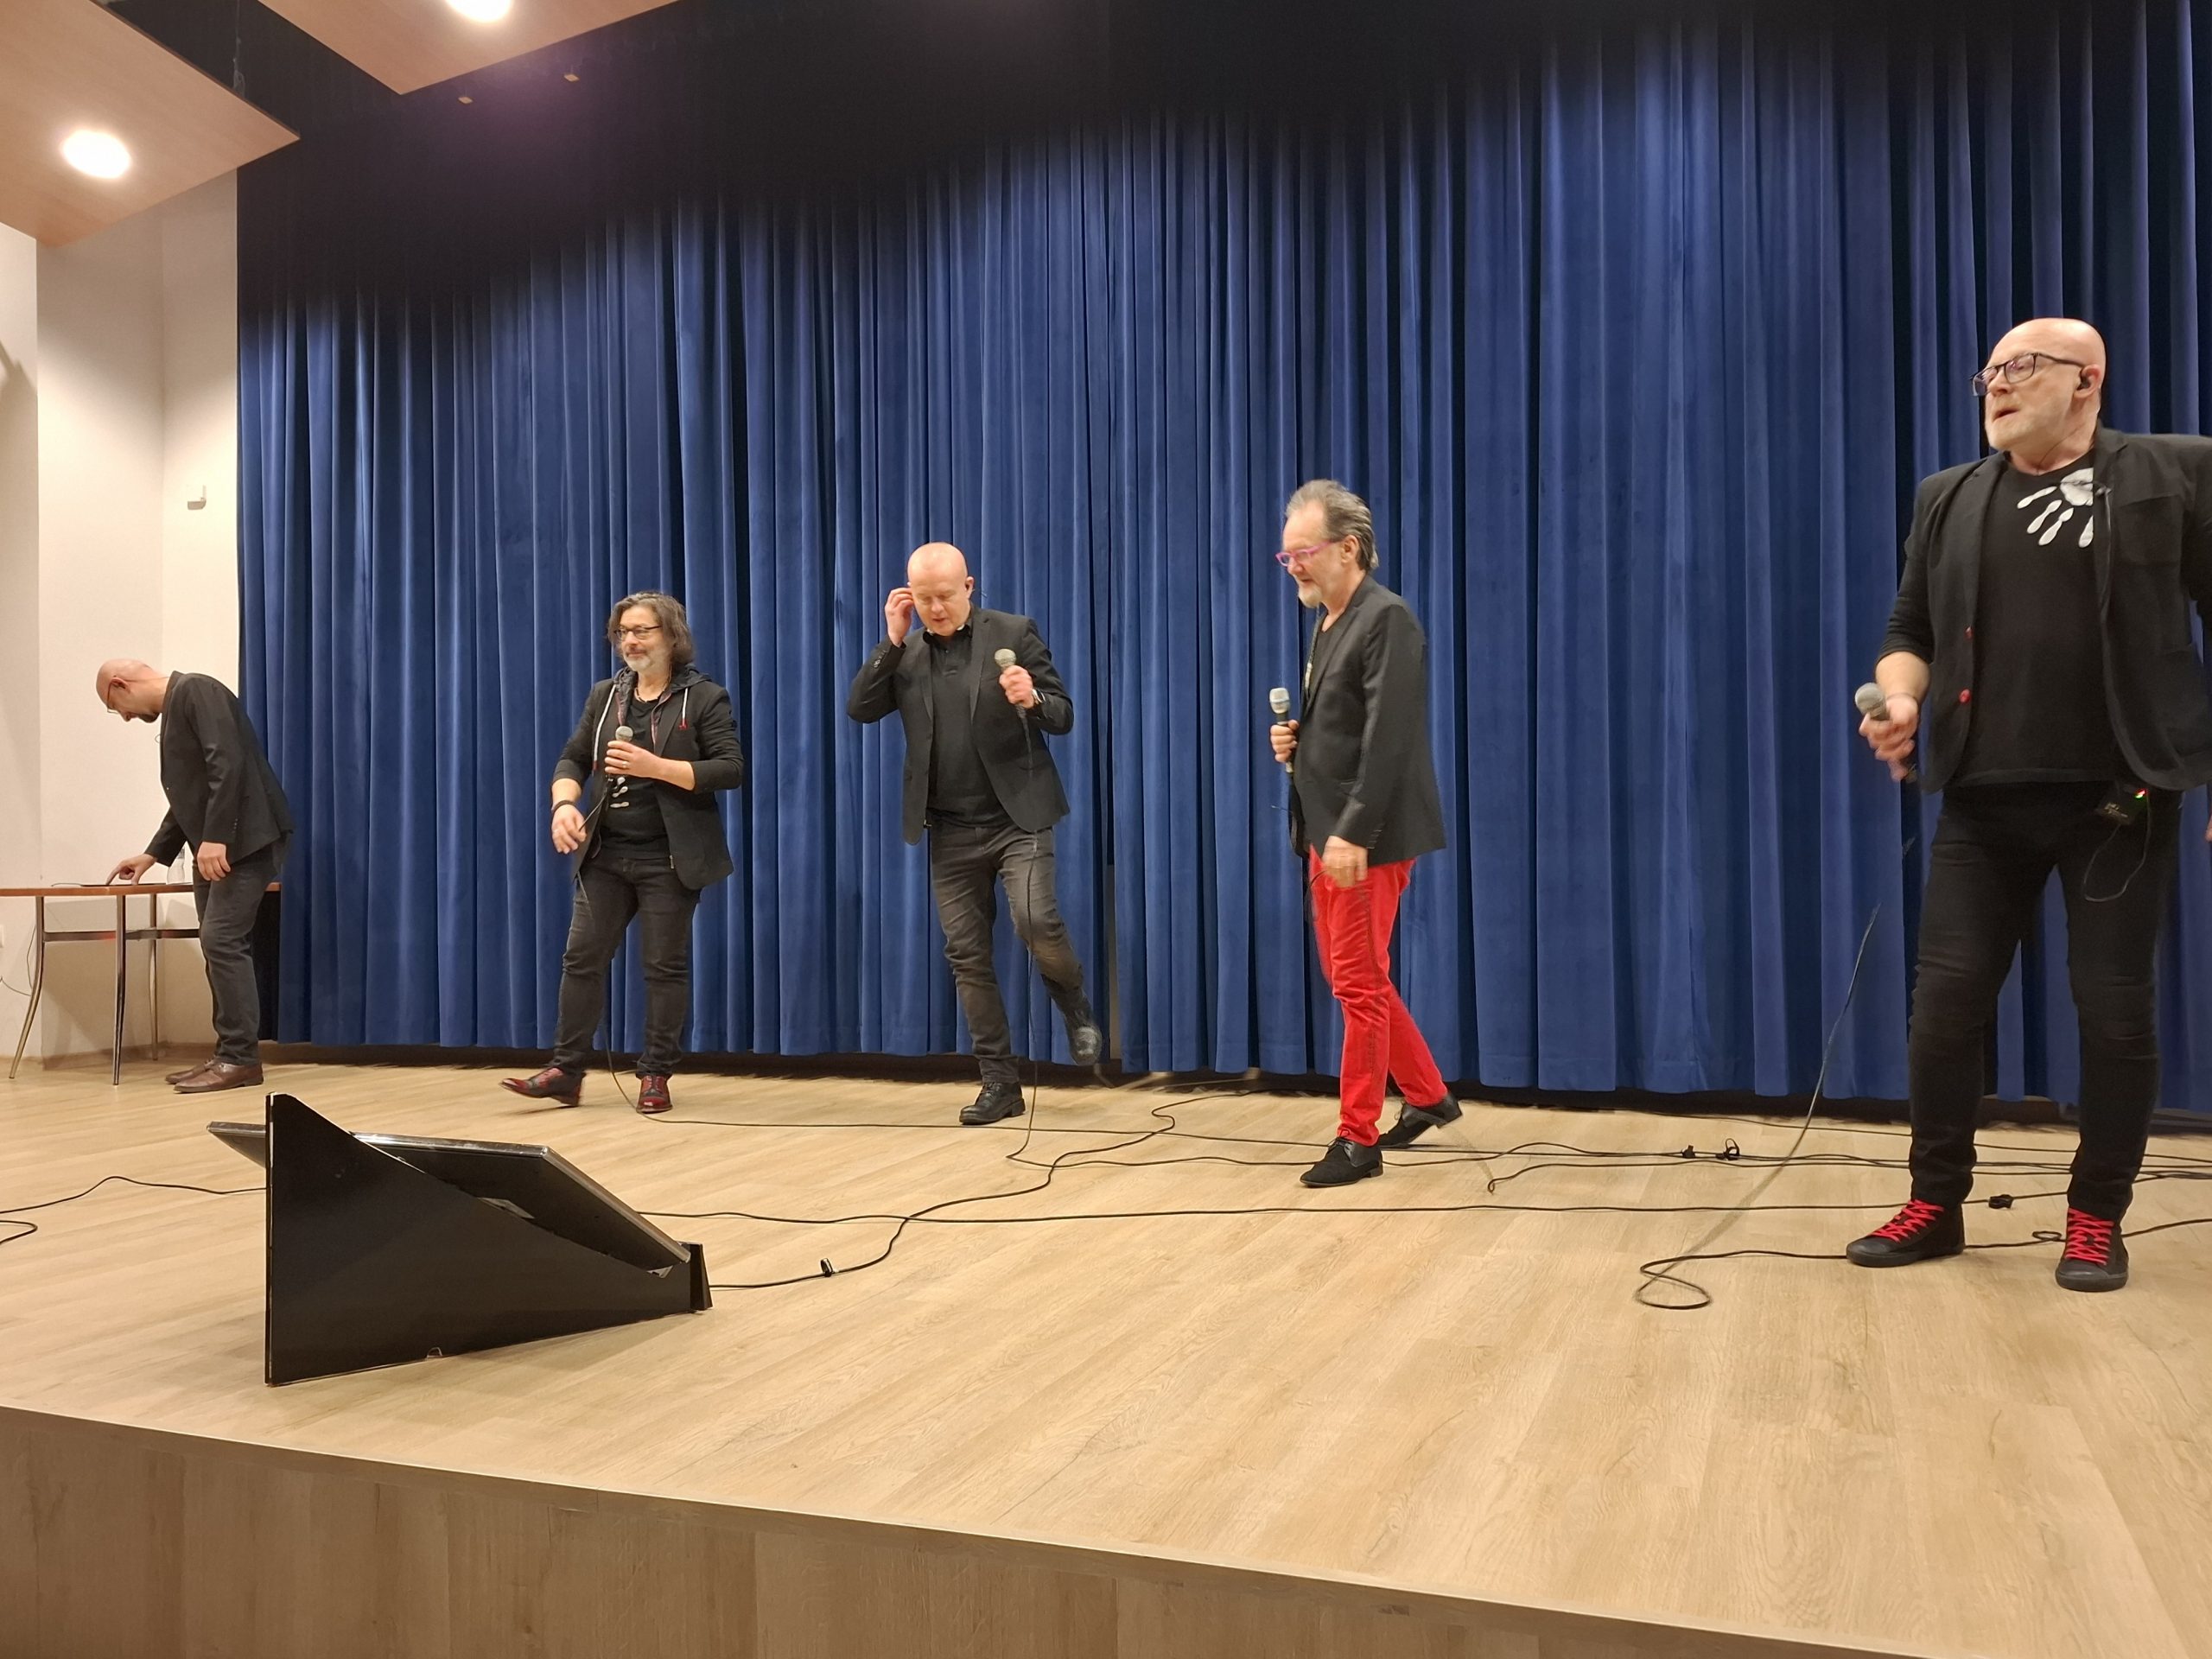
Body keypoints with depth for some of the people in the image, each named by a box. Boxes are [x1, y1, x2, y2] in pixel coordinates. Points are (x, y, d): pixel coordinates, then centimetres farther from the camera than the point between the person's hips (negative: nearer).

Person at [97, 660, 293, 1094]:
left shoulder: (195, 690, -7)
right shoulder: (174, 710, 22)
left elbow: (228, 762, -20)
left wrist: (215, 838, -25)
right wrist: (153, 854, 31)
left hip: (242, 839, -10)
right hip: (214, 847, 10)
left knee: (222, 941, -12)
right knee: (219, 945, 6)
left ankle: (241, 1057, -9)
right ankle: (229, 1054, 9)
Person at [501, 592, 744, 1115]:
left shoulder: (705, 698, -3)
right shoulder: (605, 696, 13)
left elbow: (731, 769, -12)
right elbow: (573, 759, 12)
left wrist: (654, 765, -20)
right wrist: (564, 804, -10)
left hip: (670, 859, -5)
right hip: (605, 855, 5)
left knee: (665, 967, 2)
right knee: (581, 957, 3)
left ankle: (656, 1076, 12)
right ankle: (566, 1071, 11)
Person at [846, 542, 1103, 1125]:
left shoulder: (1014, 633, -3)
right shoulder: (905, 651, 8)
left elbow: (1064, 717, -4)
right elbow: (859, 709, -3)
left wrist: (1032, 699, -27)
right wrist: (893, 641, -9)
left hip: (1016, 817, -4)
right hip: (950, 830, 4)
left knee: (1036, 922, -23)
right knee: (966, 955, 4)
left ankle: (1075, 1006, 10)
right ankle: (1000, 1082, 14)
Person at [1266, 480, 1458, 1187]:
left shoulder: (1387, 619, -14)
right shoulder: (1328, 624, 15)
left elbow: (1388, 738, -22)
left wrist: (1354, 834, -26)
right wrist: (1295, 741, 2)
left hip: (1366, 836, -10)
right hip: (1327, 831, 10)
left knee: (1359, 985, -1)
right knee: (1351, 979, 16)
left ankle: (1357, 1139, 10)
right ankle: (1428, 1097, 32)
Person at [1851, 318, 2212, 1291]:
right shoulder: (1949, 500, 12)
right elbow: (1911, 628, 14)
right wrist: (1900, 699, -8)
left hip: (2123, 796, -2)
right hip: (1983, 801, 3)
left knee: (2116, 1009, 2)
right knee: (1945, 1002, 1)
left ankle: (2098, 1218, 19)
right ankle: (1936, 1204, 15)